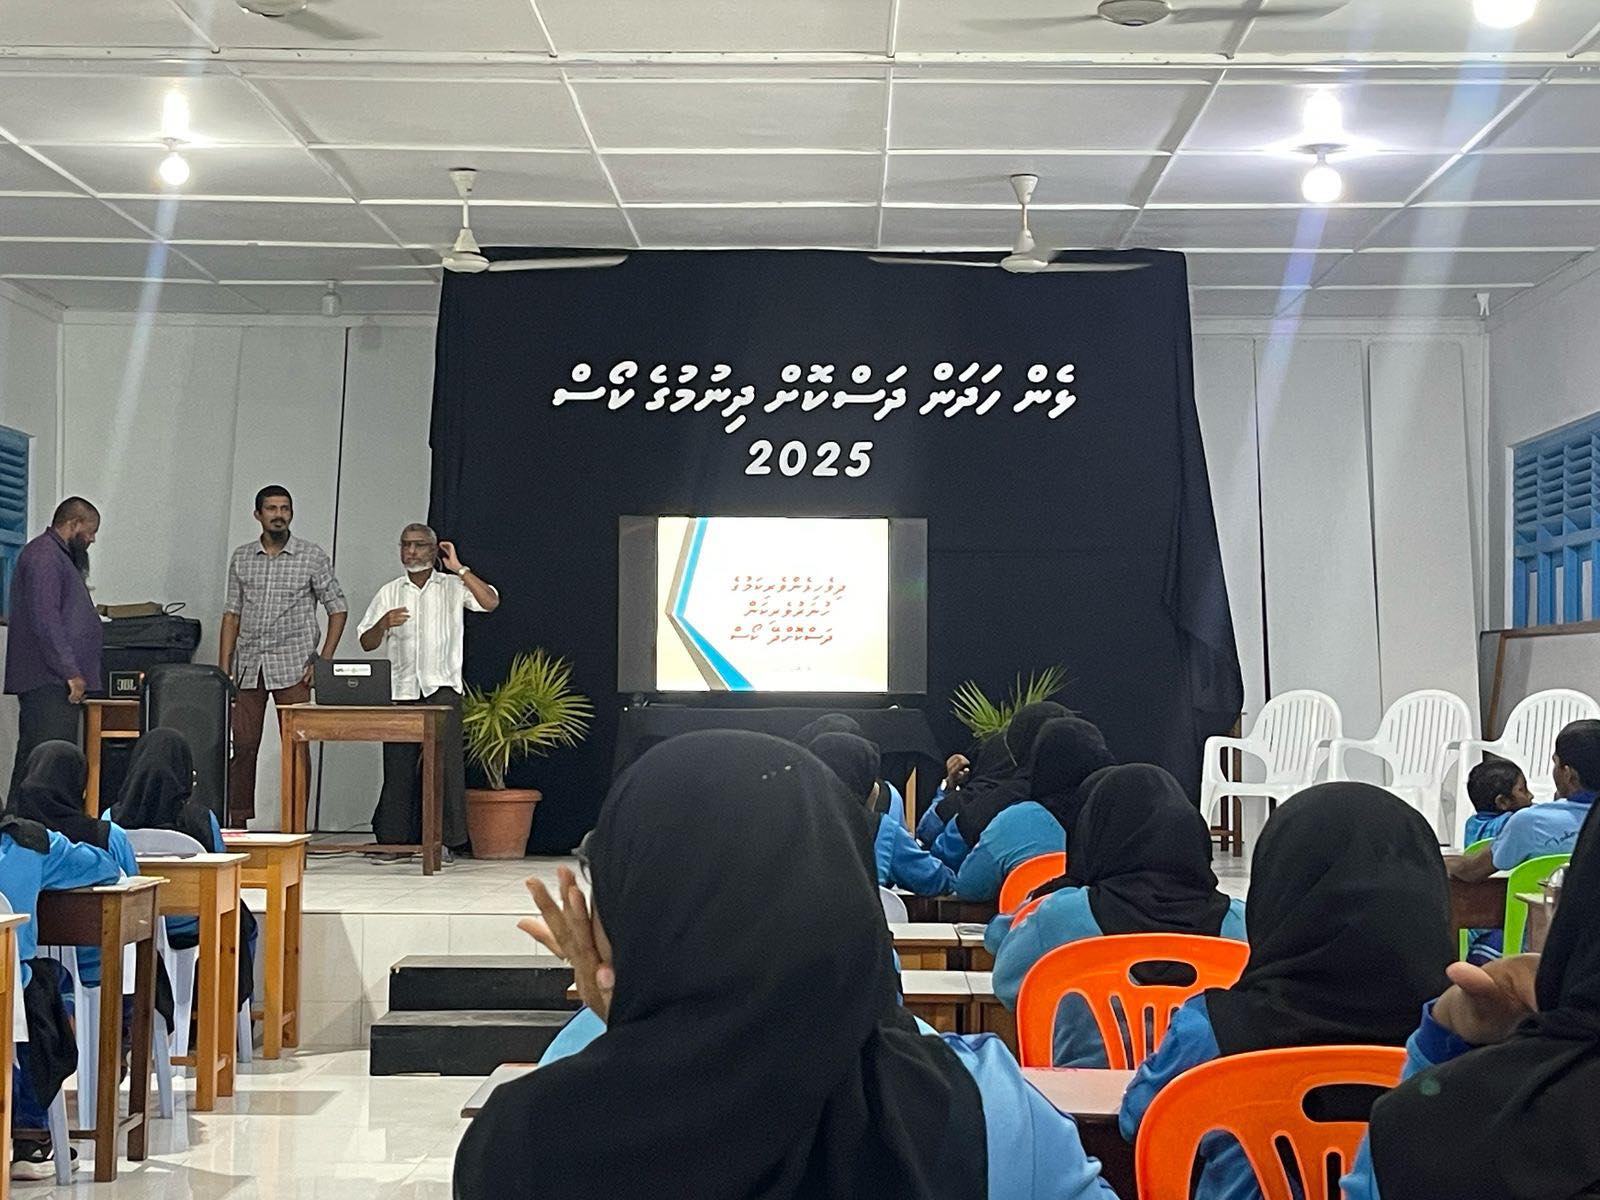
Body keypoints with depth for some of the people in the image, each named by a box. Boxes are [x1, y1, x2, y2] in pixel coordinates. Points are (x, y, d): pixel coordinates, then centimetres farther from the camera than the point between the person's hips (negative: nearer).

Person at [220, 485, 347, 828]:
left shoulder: (313, 556, 2)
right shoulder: (242, 558, 11)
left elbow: (337, 609, 3)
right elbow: (232, 614, 12)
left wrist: (324, 661, -6)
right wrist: (223, 667, 4)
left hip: (292, 666, -2)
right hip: (247, 665, 3)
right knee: (241, 745, 1)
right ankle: (237, 822, 8)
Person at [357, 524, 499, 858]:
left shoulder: (453, 586, 8)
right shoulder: (389, 592, 16)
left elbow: (490, 602, -9)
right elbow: (367, 643, 14)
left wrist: (458, 569, -8)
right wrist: (384, 622, -7)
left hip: (442, 687, -3)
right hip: (401, 689, 3)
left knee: (446, 759, -14)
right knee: (398, 764, 1)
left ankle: (449, 838, -11)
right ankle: (392, 840, 8)